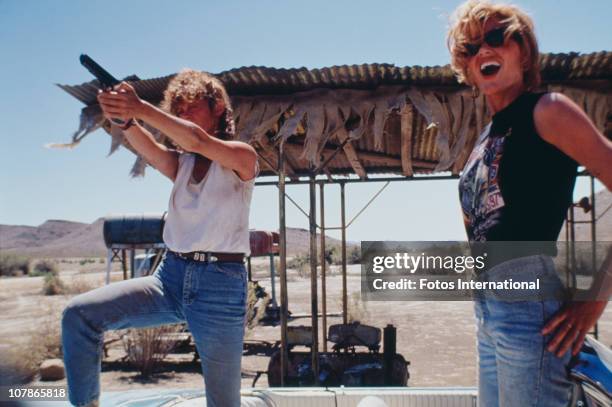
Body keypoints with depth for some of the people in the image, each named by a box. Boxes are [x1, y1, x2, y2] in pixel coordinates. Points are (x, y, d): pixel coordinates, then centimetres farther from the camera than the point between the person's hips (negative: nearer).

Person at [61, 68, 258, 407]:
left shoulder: (242, 157, 0)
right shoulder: (180, 164, 14)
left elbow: (197, 140, -21)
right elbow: (148, 149, -9)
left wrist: (141, 109, -30)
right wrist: (125, 118, -30)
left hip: (221, 284, -4)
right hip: (171, 277, 5)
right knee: (79, 313, -14)